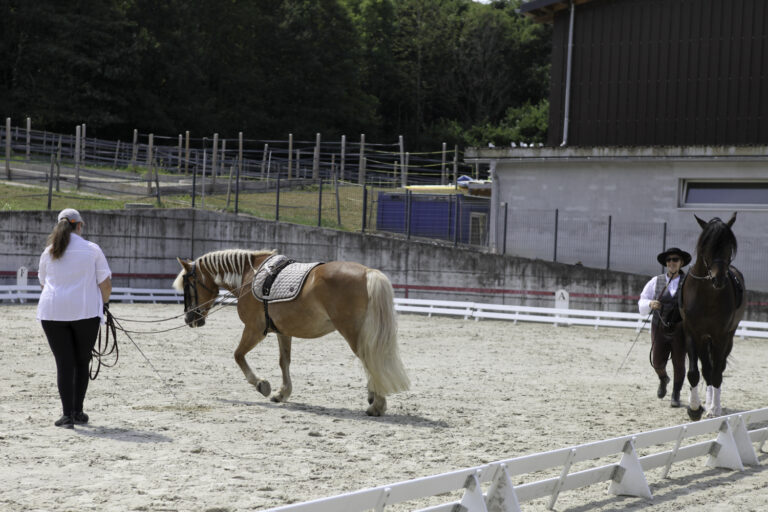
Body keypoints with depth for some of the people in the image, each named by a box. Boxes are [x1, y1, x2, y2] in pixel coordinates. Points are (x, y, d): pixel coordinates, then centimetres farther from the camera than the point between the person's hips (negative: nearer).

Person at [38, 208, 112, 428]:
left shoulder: (48, 252, 8)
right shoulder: (92, 249, -1)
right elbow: (105, 283, -2)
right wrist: (104, 303, 15)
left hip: (52, 313, 2)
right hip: (86, 311, -2)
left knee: (63, 363, 2)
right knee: (82, 362, 12)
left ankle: (67, 414, -4)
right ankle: (77, 412, 18)